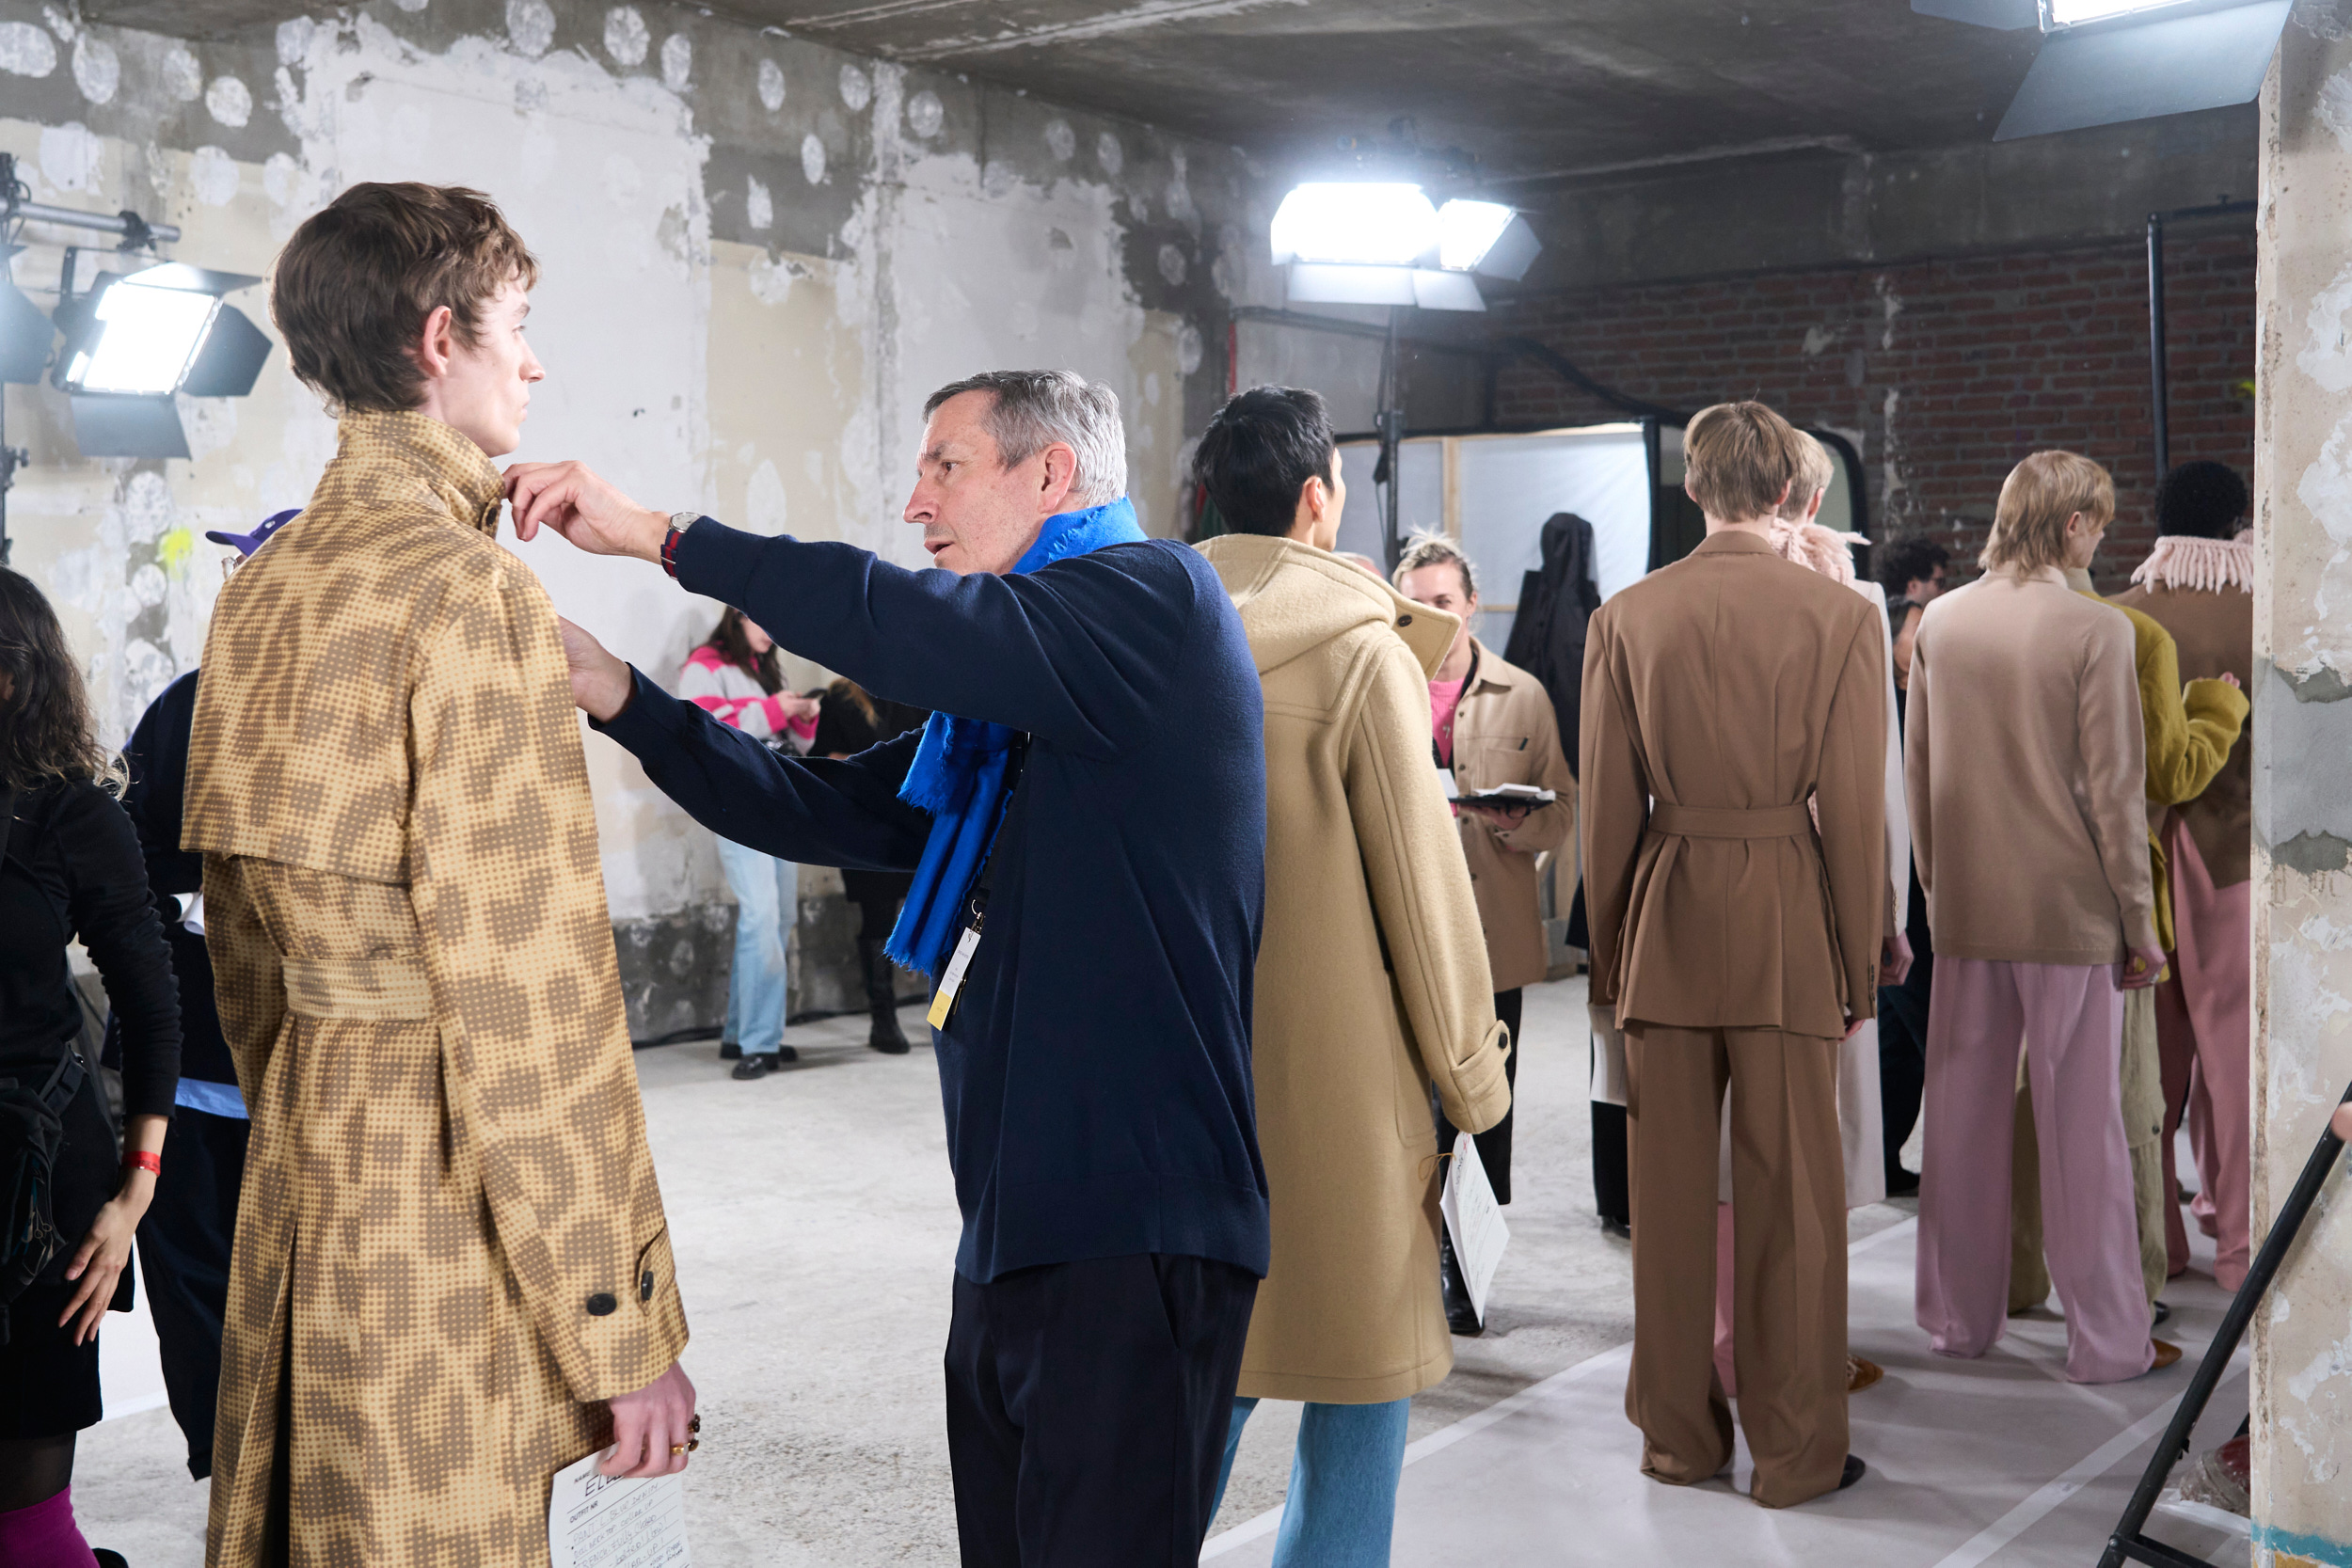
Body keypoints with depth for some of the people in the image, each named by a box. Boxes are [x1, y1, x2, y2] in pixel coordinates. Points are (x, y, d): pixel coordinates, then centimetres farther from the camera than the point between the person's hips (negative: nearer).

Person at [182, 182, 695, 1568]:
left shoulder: (264, 586, 10)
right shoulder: (473, 594, -17)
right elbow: (529, 999, -20)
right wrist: (624, 1326, -15)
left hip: (298, 1178, 9)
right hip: (443, 1213, -9)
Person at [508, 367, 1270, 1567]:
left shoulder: (1156, 595, -8)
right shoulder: (997, 719, 20)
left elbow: (914, 626, -22)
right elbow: (821, 809, 16)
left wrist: (662, 534, -16)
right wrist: (619, 697, 7)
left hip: (1133, 1230, -9)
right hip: (1017, 1229, 9)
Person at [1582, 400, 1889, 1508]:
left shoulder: (1624, 619, 1)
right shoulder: (1840, 617, -4)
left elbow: (1607, 806, 3)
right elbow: (1854, 809, -4)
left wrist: (1607, 948, 12)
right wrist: (1862, 960, 4)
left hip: (1666, 919, 2)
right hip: (1789, 922, -2)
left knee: (1669, 1192, 11)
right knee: (1792, 1194, 6)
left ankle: (1678, 1436, 21)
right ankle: (1794, 1451, 14)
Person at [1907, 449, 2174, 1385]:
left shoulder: (1939, 621, 3)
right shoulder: (2096, 629, -12)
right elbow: (2114, 790, -11)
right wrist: (2139, 925, -3)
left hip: (1965, 910, 5)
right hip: (2070, 912, -4)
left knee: (1963, 1119, 12)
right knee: (2081, 1128, 3)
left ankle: (1958, 1320, 22)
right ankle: (2106, 1341, 12)